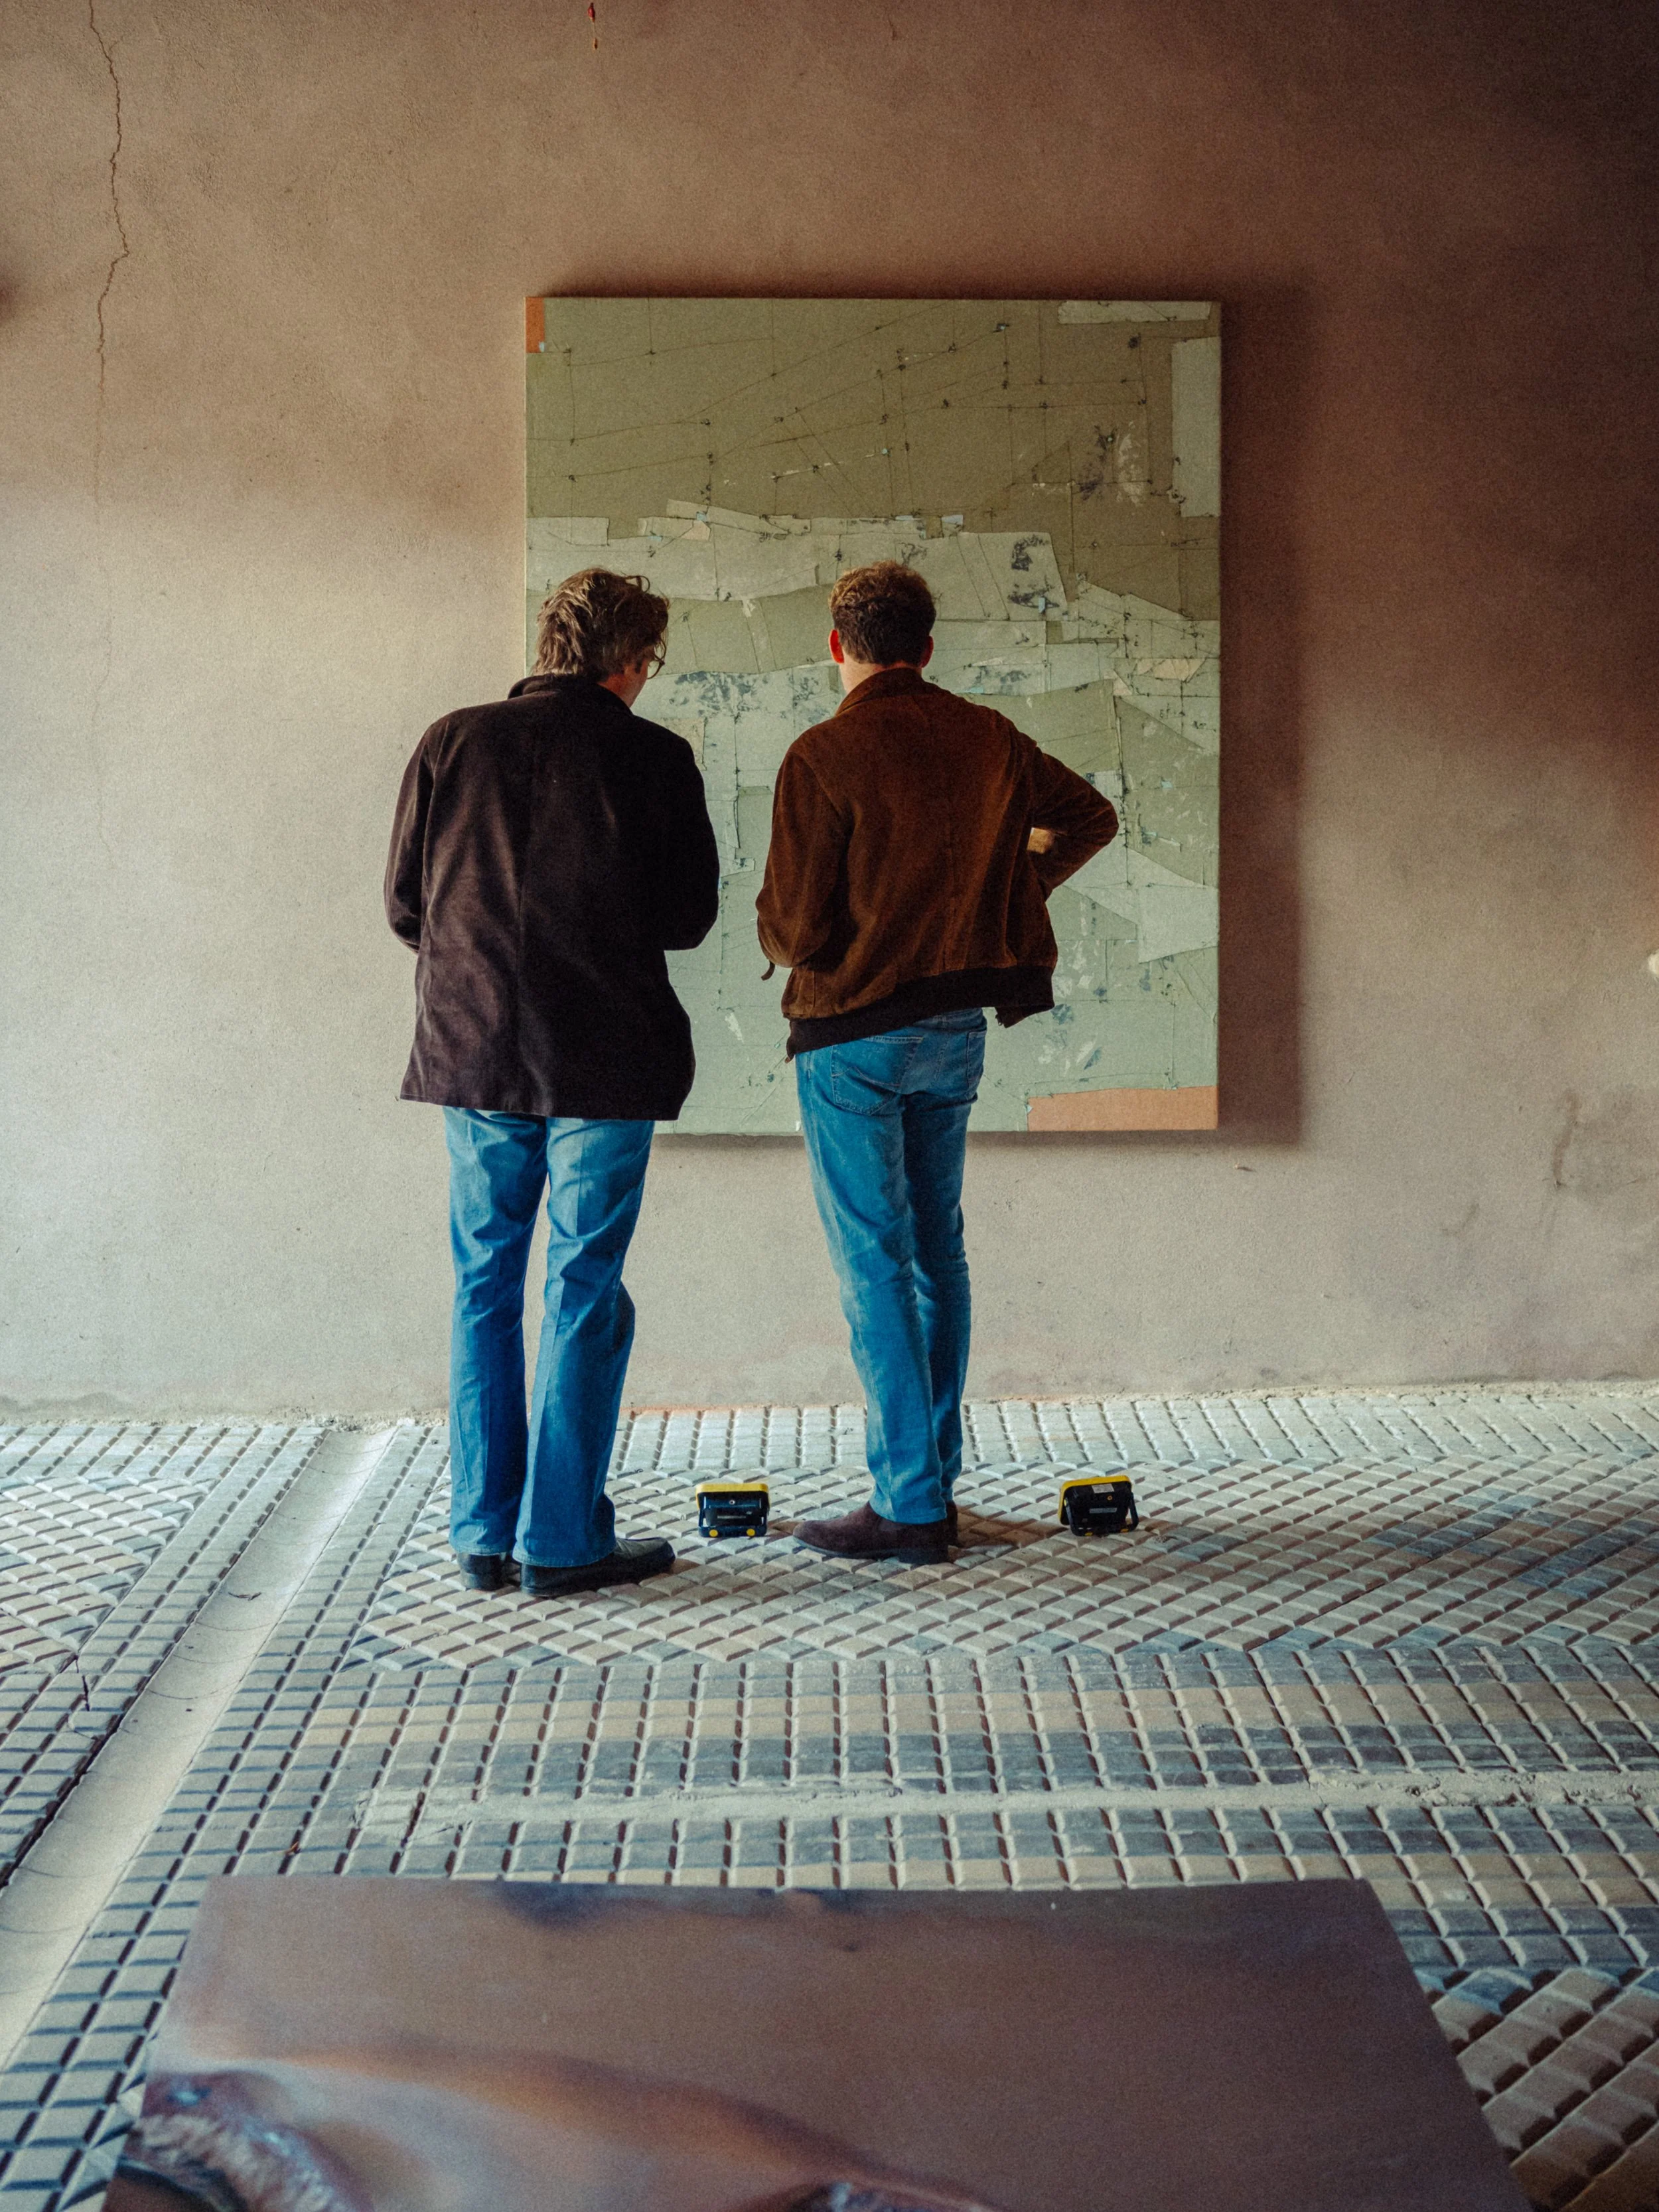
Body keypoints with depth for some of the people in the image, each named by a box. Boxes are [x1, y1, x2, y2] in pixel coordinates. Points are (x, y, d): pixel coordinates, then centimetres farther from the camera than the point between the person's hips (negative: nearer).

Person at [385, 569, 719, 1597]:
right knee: (586, 1292, 3)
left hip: (473, 1050, 3)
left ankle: (484, 1533, 15)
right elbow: (692, 914, 0)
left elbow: (404, 904, 7)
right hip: (603, 1061, -3)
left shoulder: (452, 743, 4)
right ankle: (564, 1541, 5)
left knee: (485, 1290, 12)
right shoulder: (652, 757, -4)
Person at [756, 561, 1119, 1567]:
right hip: (959, 1025, 6)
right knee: (938, 1249, 14)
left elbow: (793, 927, -15)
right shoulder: (988, 739, 5)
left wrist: (776, 927, 8)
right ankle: (936, 1481, 20)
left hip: (854, 1033, -6)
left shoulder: (824, 757, -14)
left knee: (875, 1261, -2)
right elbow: (1093, 817, 20)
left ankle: (908, 1505, -2)